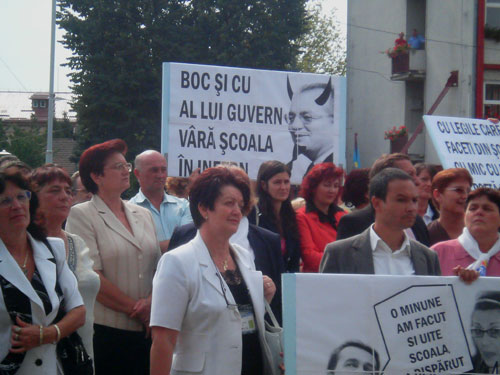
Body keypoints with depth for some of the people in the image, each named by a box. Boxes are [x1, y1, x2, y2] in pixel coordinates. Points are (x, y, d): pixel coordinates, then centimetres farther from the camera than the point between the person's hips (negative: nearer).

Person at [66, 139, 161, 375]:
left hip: (145, 330, 5)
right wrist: (134, 308, -10)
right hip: (105, 331, -5)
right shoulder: (81, 216, -3)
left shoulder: (143, 215, 16)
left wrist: (151, 301, -7)